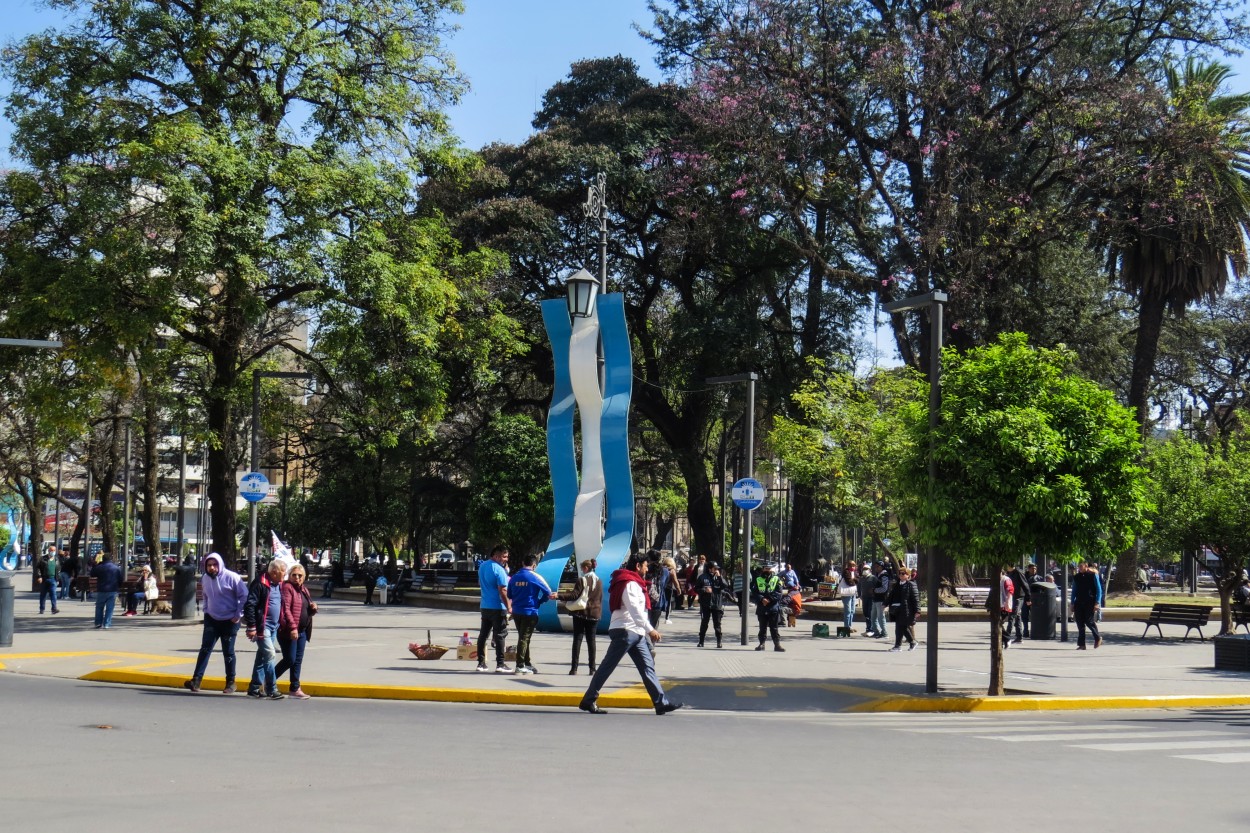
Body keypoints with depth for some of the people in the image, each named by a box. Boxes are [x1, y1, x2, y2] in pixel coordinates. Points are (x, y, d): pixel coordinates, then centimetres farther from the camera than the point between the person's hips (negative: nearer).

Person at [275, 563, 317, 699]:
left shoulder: (304, 589, 18)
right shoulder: (286, 587, -7)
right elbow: (286, 609, -17)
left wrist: (313, 608, 4)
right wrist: (292, 627, -24)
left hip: (302, 631, 8)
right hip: (288, 630, -8)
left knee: (298, 660, 10)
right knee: (290, 659, -8)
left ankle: (295, 688, 16)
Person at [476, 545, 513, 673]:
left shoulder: (482, 566, 9)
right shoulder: (499, 570, -18)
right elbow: (502, 591, -21)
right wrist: (509, 607, -17)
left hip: (484, 606, 8)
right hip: (498, 607, -8)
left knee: (483, 634, 12)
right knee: (500, 635, -3)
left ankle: (481, 662, 15)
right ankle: (500, 664, -5)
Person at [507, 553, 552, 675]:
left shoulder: (514, 577, 6)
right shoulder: (535, 577, -9)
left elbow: (509, 595, 13)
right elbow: (548, 592, -9)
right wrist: (539, 602, 5)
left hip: (516, 612, 5)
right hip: (530, 612, -5)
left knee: (523, 638, 15)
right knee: (524, 638, -2)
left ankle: (528, 663, 22)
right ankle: (520, 666, -4)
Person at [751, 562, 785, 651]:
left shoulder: (776, 580, 7)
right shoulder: (758, 580, 10)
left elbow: (779, 594, -4)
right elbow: (754, 594, 0)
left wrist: (769, 599, -15)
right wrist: (762, 599, -17)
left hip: (774, 608, -1)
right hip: (761, 609, 1)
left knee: (774, 628, -1)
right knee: (762, 628, 7)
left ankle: (777, 644, -1)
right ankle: (761, 644, 14)